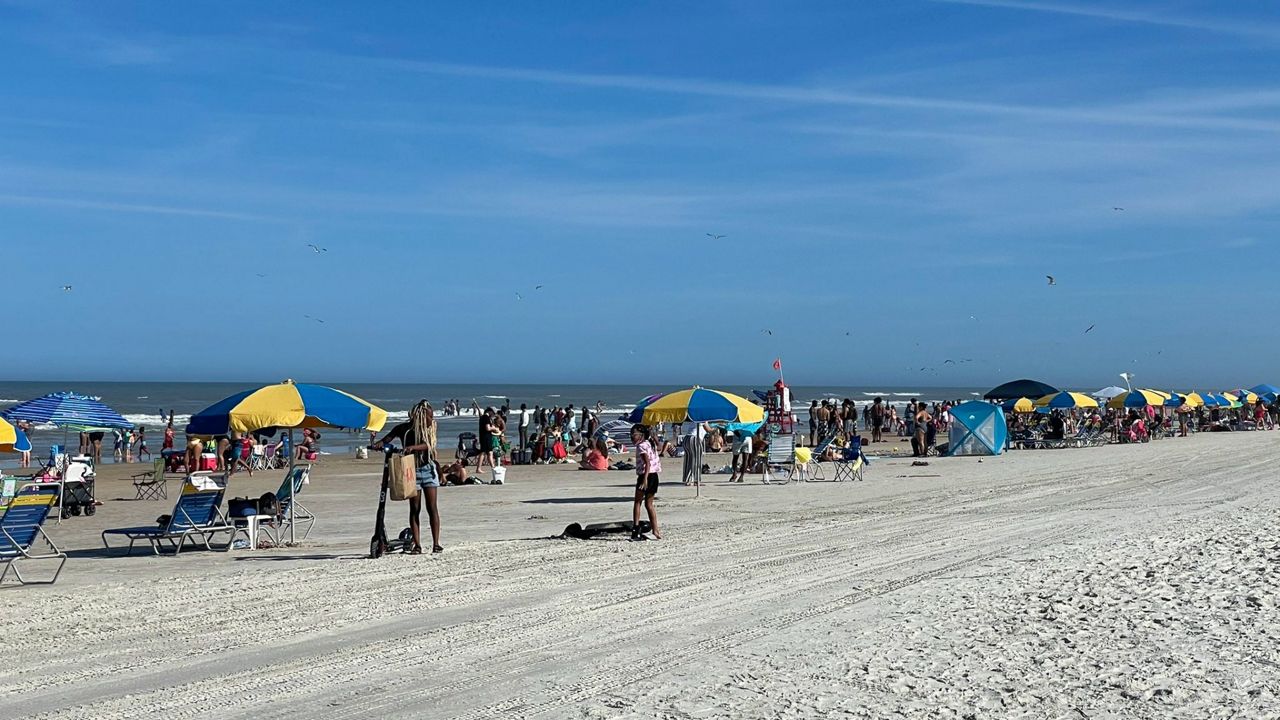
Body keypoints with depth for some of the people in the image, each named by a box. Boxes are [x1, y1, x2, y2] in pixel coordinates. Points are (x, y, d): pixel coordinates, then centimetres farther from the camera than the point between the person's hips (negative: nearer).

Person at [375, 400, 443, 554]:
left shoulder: (430, 429, 0)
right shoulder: (404, 428, -4)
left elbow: (427, 445, -17)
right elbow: (387, 439, -6)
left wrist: (413, 447, -35)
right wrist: (378, 444, -28)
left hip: (428, 469, 1)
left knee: (432, 508, -2)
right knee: (414, 509, 0)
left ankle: (436, 544, 1)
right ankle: (417, 545, 2)